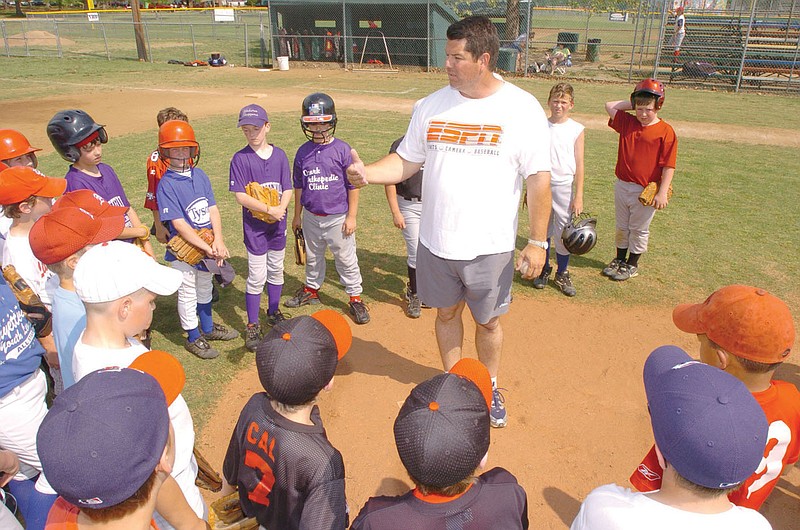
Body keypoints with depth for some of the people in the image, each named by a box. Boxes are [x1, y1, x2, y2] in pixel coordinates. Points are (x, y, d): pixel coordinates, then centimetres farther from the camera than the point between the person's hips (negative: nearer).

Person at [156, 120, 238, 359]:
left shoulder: (200, 175, 1)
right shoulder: (166, 184, -16)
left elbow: (213, 209, -3)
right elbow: (179, 224, -21)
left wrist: (218, 241, -16)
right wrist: (207, 247, -25)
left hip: (207, 245, 6)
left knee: (205, 289, 23)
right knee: (188, 295, 11)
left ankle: (207, 328, 43)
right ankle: (193, 338, 28)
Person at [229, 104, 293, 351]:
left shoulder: (279, 155, 1)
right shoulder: (240, 158, -9)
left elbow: (287, 189, 0)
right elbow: (240, 195, -15)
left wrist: (280, 209, -18)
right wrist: (269, 209, -22)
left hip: (278, 224, 4)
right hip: (254, 226, -4)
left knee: (276, 270, 16)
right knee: (257, 277, 0)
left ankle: (274, 313, 36)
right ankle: (253, 326, 13)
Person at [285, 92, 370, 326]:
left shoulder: (342, 150, -11)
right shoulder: (303, 152, 1)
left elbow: (353, 186, -7)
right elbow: (298, 186, 10)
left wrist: (351, 216, -8)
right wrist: (297, 215, 14)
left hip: (338, 218, -4)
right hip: (311, 217, 4)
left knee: (346, 259, 5)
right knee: (313, 257, 21)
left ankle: (355, 298, 18)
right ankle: (311, 289, 41)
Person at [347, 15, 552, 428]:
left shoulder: (521, 108, -10)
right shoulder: (432, 105, 0)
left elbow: (538, 178, -9)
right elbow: (406, 161, 6)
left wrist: (537, 242, -11)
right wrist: (368, 173, -14)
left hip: (490, 246, -3)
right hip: (435, 240, 3)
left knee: (488, 320, 14)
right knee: (446, 312, 19)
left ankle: (489, 387, 40)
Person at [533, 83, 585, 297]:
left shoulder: (576, 129, -1)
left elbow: (579, 165, -1)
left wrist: (578, 196, -5)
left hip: (564, 188, -1)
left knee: (564, 233, 2)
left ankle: (562, 275, 20)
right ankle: (543, 270, 28)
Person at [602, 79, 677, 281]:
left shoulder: (665, 131, -12)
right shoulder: (627, 122, 3)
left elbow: (668, 165, -13)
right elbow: (610, 106, 13)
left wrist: (662, 193, -17)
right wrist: (633, 104, 4)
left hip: (645, 191, -5)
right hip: (622, 186, 5)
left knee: (639, 229, 10)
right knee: (622, 227, 17)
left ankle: (632, 265, 24)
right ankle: (620, 259, 33)